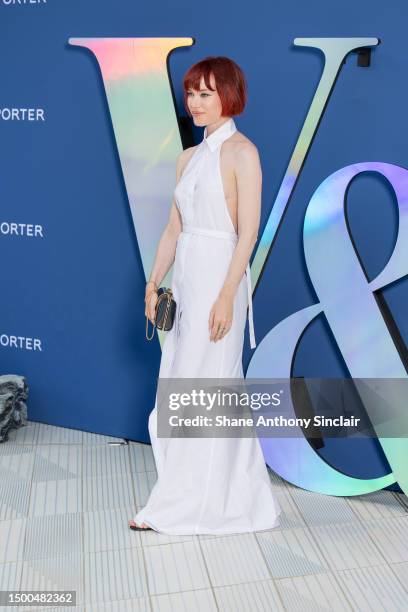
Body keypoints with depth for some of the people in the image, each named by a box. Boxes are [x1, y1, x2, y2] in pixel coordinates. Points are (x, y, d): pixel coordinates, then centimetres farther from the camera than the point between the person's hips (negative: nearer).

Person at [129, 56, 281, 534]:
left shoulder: (241, 151, -6)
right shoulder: (189, 157, 15)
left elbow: (248, 231, -13)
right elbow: (173, 229, 14)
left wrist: (227, 295, -19)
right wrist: (153, 283, 9)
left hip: (219, 279, -8)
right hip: (187, 280, 8)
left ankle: (179, 505, 16)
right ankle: (240, 498, 29)